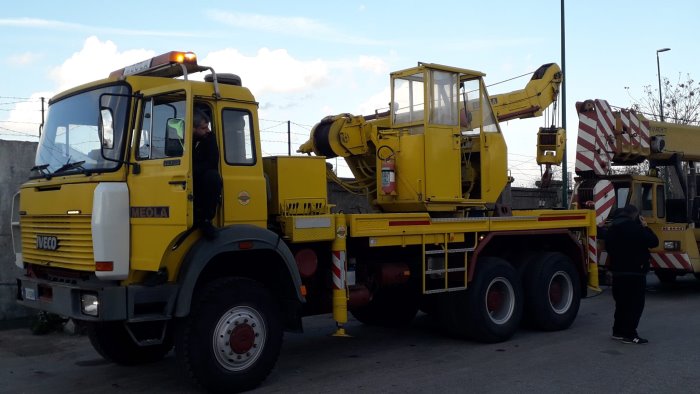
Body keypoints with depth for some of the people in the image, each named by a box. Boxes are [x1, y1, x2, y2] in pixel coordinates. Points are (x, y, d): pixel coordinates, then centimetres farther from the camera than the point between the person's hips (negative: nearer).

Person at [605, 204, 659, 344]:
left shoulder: (613, 228, 10)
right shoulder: (634, 227, -16)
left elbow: (608, 247, 21)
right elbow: (653, 242, -11)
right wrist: (645, 227, 0)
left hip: (617, 271, 8)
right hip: (635, 271, -8)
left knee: (621, 301, 16)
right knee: (636, 304, -3)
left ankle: (618, 331, 21)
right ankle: (630, 334, -5)